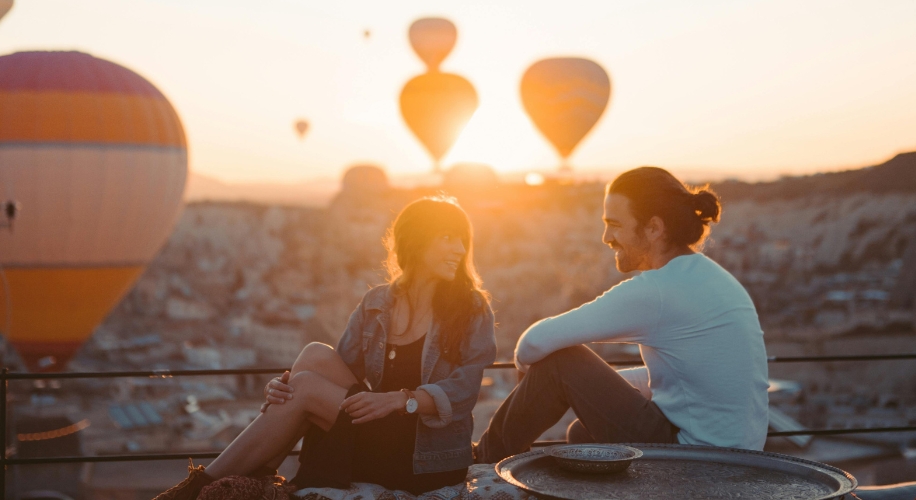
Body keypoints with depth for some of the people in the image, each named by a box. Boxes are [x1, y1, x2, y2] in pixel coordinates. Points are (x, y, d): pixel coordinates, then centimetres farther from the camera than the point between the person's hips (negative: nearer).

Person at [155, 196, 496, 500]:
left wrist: (398, 400, -29)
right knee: (316, 356, -17)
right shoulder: (375, 305, 8)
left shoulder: (472, 309, -3)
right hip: (374, 444, 4)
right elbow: (339, 371, 3)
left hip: (430, 460, -4)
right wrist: (285, 385, -17)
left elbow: (462, 390, -15)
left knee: (306, 387, -19)